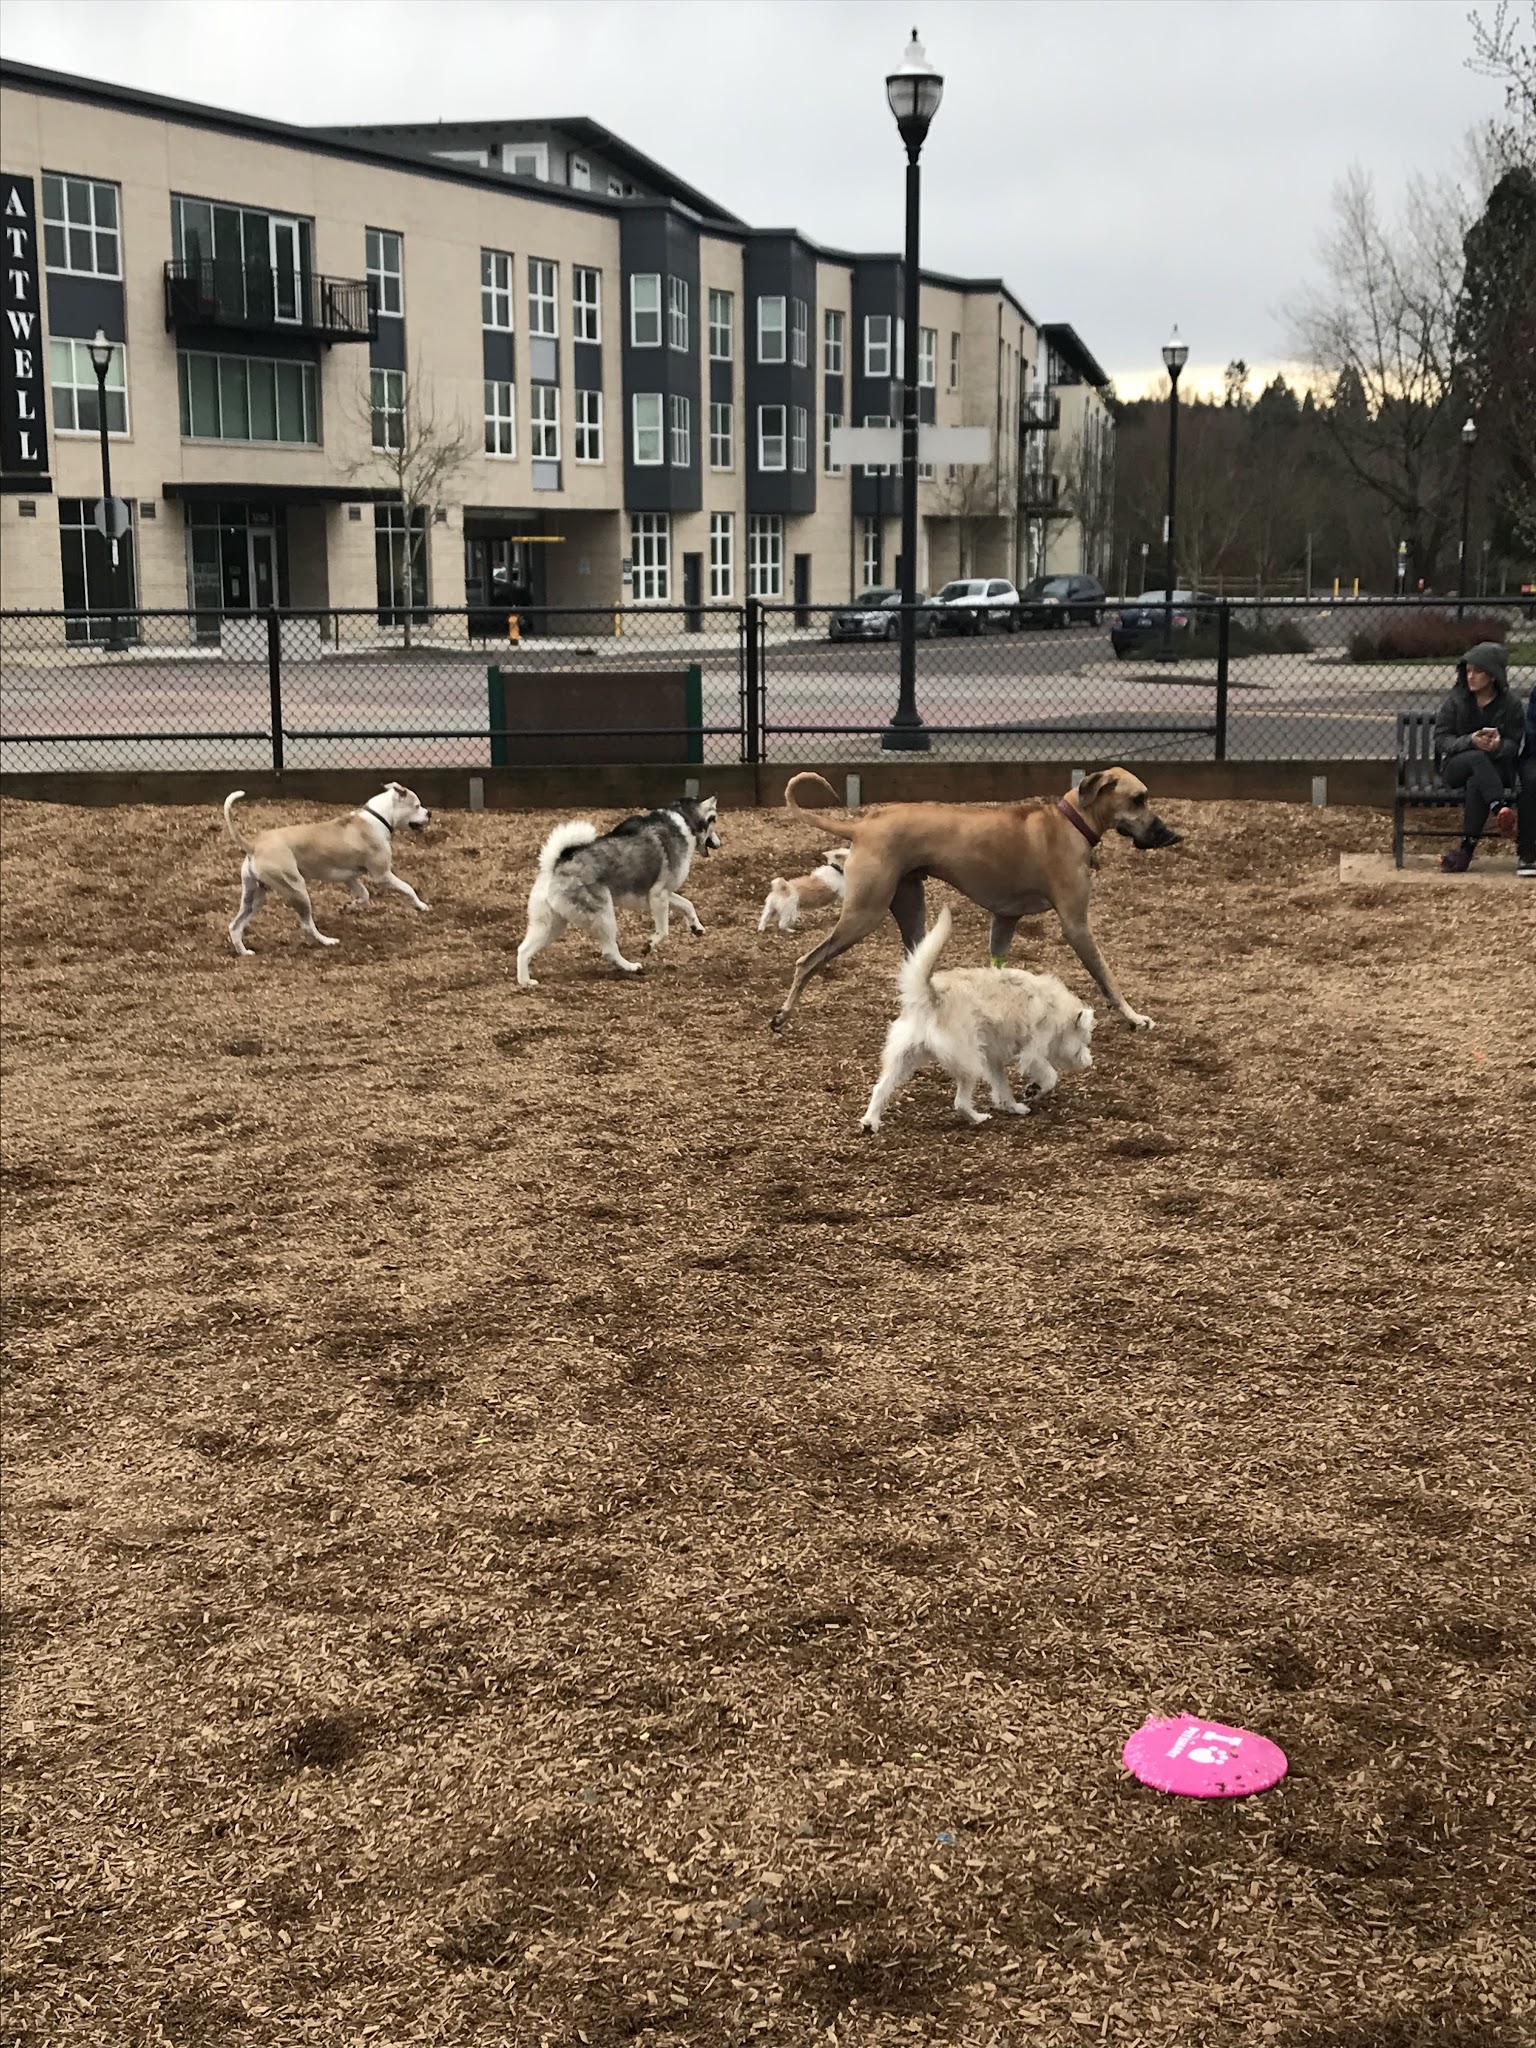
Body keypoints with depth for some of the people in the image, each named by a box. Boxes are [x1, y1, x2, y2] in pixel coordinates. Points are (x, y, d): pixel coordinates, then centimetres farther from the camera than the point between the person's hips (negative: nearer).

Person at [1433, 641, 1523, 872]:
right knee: (1477, 758, -35)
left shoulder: (1510, 706, 2)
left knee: (1476, 783, -36)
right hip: (1455, 765, 1)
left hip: (1497, 768, -1)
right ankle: (1501, 809, -52)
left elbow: (1514, 746, 0)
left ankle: (1467, 849, -39)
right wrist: (1470, 741, -22)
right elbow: (1441, 740, -3)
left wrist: (1499, 746, -25)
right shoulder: (1456, 701, 3)